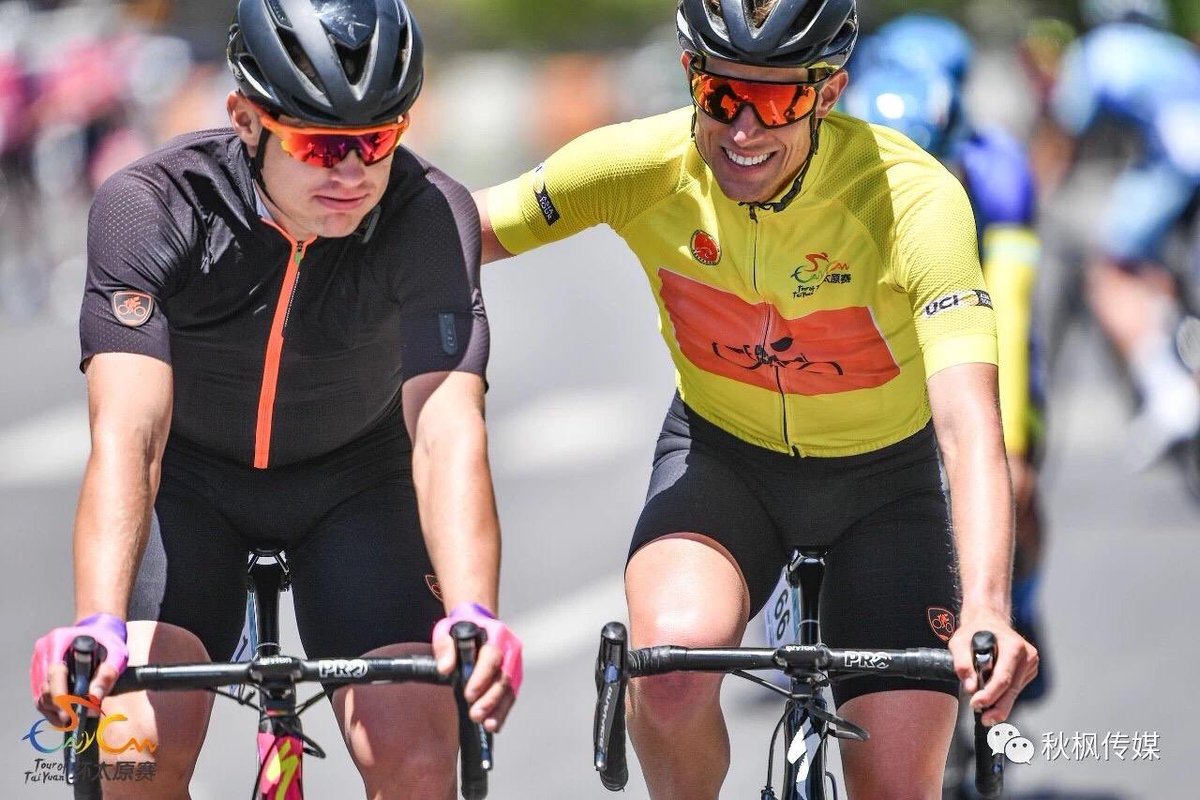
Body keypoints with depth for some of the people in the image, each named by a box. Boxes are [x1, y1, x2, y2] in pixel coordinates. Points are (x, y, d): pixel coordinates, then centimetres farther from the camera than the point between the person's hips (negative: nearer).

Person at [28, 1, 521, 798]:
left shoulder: (429, 216, -28)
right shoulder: (151, 206, -29)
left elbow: (449, 431, -39)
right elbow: (126, 434, -39)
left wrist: (473, 615, -56)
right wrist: (97, 627, -55)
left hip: (353, 480, 1)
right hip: (192, 478, -1)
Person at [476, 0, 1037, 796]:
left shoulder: (913, 194, -31)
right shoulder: (640, 166, -23)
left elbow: (969, 421, -41)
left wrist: (985, 613, -55)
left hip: (882, 478, -1)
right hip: (721, 455, 1)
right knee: (674, 656, -31)